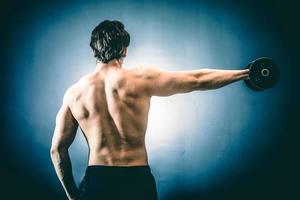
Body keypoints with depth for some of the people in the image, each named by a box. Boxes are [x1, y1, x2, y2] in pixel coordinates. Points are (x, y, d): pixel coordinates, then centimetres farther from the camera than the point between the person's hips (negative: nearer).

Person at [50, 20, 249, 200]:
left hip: (95, 181, 2)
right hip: (137, 179, -1)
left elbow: (57, 149, 3)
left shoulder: (74, 93, 1)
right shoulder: (139, 79, -7)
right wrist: (245, 73, 7)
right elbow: (198, 80, -3)